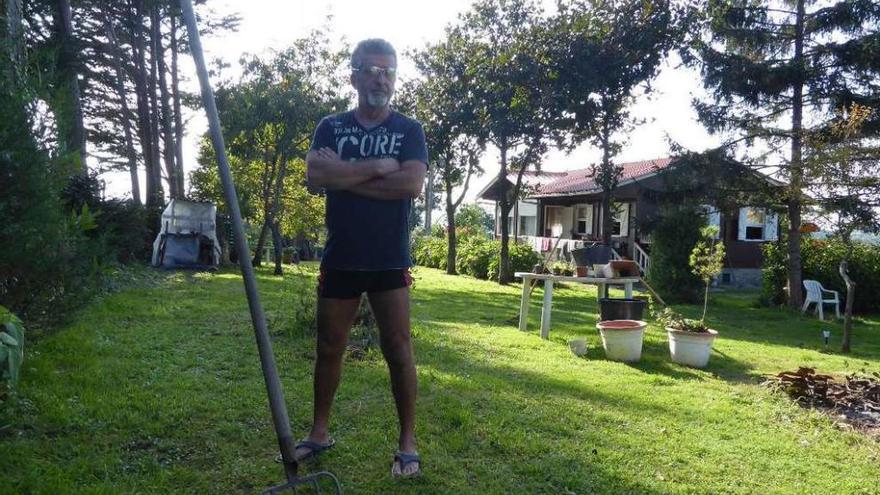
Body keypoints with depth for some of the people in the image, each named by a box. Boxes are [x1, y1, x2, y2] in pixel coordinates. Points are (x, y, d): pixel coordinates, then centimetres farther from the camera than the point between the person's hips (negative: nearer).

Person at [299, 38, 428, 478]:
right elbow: (316, 175, -11)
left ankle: (408, 442, 12)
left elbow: (412, 184, -14)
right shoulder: (331, 127, 7)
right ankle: (320, 431, 28)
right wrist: (377, 167, -14)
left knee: (398, 350, 0)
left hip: (390, 262, -2)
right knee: (328, 349, 11)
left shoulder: (409, 130, 3)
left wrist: (346, 176, -11)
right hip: (339, 260, 2)